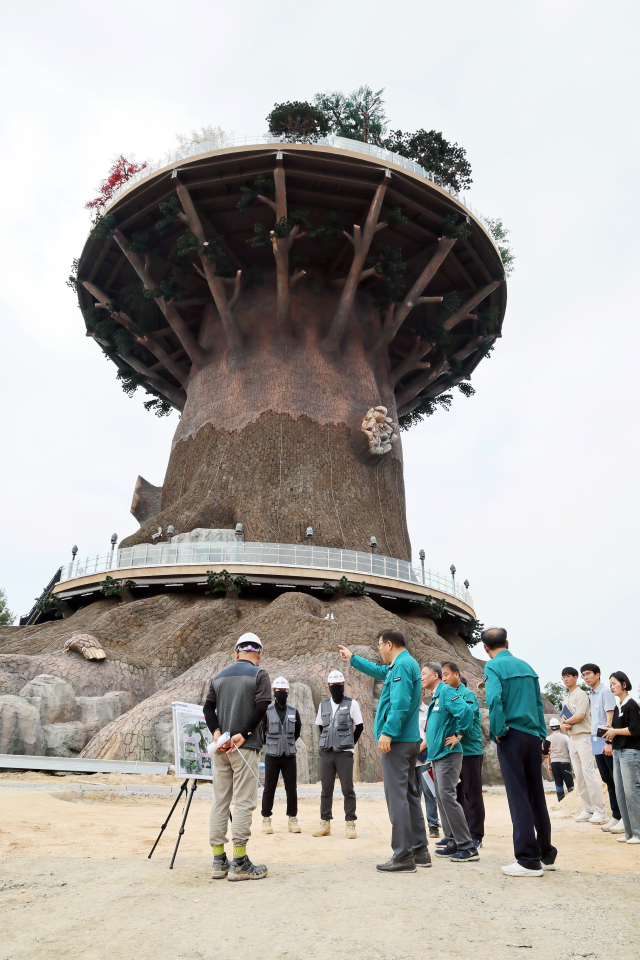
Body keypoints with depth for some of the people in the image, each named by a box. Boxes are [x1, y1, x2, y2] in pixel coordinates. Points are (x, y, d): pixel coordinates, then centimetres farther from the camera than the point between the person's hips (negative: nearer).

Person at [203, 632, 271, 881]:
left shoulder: (219, 676, 13)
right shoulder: (259, 674, -4)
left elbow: (208, 707, 6)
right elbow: (261, 706, -15)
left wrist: (217, 733, -3)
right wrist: (243, 734, -12)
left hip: (220, 747, 6)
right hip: (245, 748, -6)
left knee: (219, 801, 11)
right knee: (244, 802, -1)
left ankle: (219, 862, 17)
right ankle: (239, 863, 1)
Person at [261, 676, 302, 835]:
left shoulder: (293, 712, 5)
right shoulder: (267, 712, -3)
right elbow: (261, 733, 7)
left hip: (289, 756, 2)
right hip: (272, 756, -2)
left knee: (291, 789, 3)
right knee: (269, 789, 2)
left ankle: (293, 819, 15)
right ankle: (266, 819, 16)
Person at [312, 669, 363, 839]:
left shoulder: (351, 703, 0)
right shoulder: (323, 705, 11)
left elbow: (359, 726, 4)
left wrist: (349, 744, 6)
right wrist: (328, 742, 11)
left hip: (344, 753, -3)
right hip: (326, 753, 4)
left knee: (347, 789, -2)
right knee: (326, 789, 7)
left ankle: (350, 824, 6)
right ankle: (325, 823, 15)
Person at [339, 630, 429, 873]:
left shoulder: (402, 665, -13)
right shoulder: (406, 664, 19)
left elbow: (400, 703, -24)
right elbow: (379, 671, 36)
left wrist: (388, 732, -26)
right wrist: (352, 658, 45)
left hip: (397, 741, -10)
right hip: (409, 740, 10)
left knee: (397, 796, -6)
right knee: (409, 794, 15)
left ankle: (403, 858, -2)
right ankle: (420, 852, 22)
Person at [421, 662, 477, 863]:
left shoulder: (446, 692, -13)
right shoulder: (434, 697, 16)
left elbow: (466, 711, -27)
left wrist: (457, 735, -19)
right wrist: (426, 744, 21)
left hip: (447, 755, -10)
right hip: (437, 756, 10)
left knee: (448, 798, -11)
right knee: (442, 799, 12)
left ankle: (467, 847, -4)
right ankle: (452, 842, 20)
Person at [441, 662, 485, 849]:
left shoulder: (467, 694, -9)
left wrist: (458, 736, -39)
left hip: (469, 750, -7)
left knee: (472, 794, 1)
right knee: (456, 793, 13)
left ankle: (476, 836, 10)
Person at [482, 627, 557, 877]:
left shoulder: (493, 666, -9)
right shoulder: (526, 666, 11)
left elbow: (494, 699, -22)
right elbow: (539, 702, 12)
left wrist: (498, 730, -11)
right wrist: (541, 733, 15)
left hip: (512, 736, -6)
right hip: (533, 736, 6)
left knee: (519, 797, -1)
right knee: (537, 795, 15)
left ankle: (529, 860, 3)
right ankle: (546, 854, 24)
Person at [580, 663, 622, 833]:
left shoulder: (605, 691, -9)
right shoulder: (591, 695, 16)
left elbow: (610, 718, -15)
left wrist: (608, 742, -20)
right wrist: (594, 739, 13)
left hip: (607, 743, -8)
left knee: (617, 780, -3)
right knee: (608, 781, 12)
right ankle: (616, 816, 19)